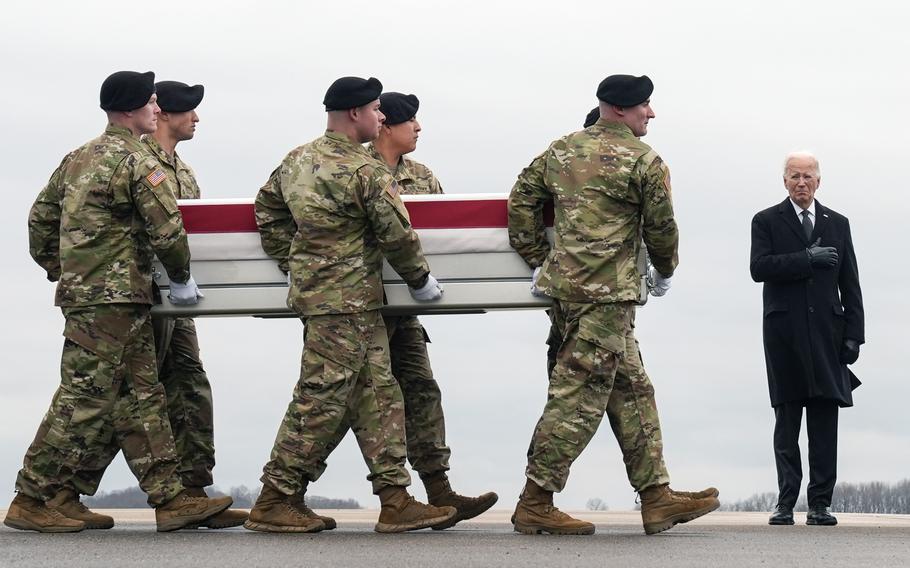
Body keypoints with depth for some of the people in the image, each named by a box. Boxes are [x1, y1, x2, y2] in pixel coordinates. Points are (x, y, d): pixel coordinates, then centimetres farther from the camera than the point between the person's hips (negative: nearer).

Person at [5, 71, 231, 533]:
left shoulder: (78, 159, 16)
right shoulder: (138, 162, -11)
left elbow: (41, 218, 19)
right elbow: (167, 230, -14)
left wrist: (59, 270, 27)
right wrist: (181, 279, 0)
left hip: (80, 288, 9)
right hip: (115, 295, -9)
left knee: (142, 396, 10)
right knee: (86, 399, -6)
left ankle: (170, 498, 11)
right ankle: (35, 499, -2)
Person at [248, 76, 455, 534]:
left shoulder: (297, 160, 11)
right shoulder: (366, 172, -15)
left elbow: (267, 209, 21)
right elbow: (397, 234, -11)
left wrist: (291, 264, 25)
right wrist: (420, 279, 4)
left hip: (312, 288, 9)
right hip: (346, 300, -9)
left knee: (376, 392, 11)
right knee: (323, 399, -5)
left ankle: (395, 500, 11)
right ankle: (274, 503, 0)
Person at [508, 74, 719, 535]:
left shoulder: (560, 150, 14)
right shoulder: (644, 161, -5)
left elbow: (521, 200, 11)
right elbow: (661, 227, 1)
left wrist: (538, 261, 15)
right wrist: (665, 272, 20)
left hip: (563, 284, 9)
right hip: (606, 293, -9)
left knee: (632, 390, 14)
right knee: (580, 395, -6)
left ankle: (657, 497, 16)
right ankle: (534, 504, -4)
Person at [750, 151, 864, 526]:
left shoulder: (837, 224, 15)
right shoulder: (767, 221, 7)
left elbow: (850, 285, 12)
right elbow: (759, 268, -9)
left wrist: (853, 334, 3)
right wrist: (807, 259, -16)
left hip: (826, 335, 2)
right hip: (784, 333, -2)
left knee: (825, 421, -3)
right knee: (787, 422, 0)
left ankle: (820, 503, 0)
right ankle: (785, 503, 2)